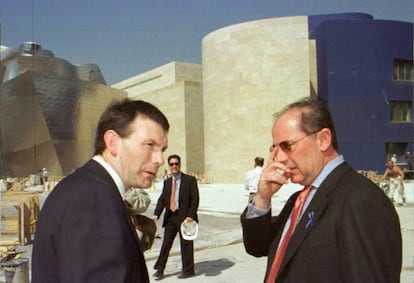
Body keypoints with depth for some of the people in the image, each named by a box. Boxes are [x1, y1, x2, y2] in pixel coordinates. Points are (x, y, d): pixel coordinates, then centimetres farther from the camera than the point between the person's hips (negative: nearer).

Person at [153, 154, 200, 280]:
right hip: (170, 217, 5)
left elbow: (195, 199, -7)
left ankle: (188, 270, 18)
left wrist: (190, 216, -16)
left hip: (184, 217, -4)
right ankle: (159, 269, 16)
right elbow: (162, 199, 8)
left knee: (186, 244, 4)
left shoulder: (190, 180, -4)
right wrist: (156, 215, -6)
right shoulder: (167, 182, 12)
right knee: (166, 244, 8)